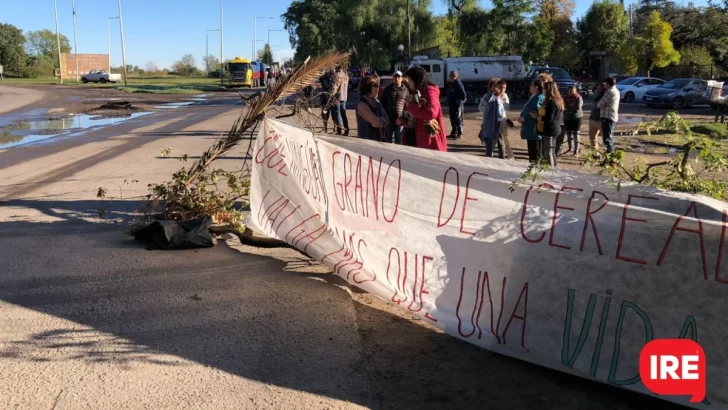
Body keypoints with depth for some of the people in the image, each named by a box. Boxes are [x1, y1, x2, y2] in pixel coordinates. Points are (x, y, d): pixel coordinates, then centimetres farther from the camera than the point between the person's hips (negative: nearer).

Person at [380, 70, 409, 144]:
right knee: (388, 140, 8)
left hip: (400, 120, -1)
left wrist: (402, 118, -9)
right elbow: (382, 103, 10)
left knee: (399, 141, 4)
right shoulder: (387, 89, 8)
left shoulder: (405, 90, 4)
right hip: (388, 119, 1)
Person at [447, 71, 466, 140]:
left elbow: (463, 94, -23)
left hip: (458, 105, -9)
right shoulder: (451, 84, 11)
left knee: (458, 120, -4)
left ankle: (459, 134, 3)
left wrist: (462, 100, -8)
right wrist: (449, 102, 16)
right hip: (451, 105, 9)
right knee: (452, 119, 15)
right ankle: (454, 133, 26)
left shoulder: (458, 84, -18)